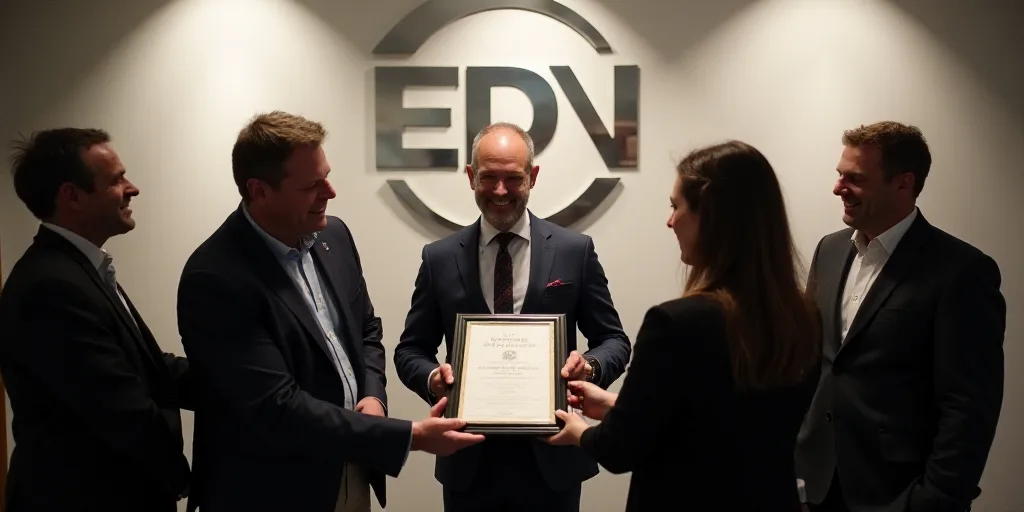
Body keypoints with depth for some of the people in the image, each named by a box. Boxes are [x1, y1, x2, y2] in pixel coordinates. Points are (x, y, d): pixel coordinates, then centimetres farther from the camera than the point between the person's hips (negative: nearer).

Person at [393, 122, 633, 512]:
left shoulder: (576, 251, -2)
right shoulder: (440, 259, 1)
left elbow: (614, 340, 3)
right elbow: (411, 350, 6)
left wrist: (590, 366, -18)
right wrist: (432, 377, -15)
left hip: (552, 457, 0)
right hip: (469, 459, 1)